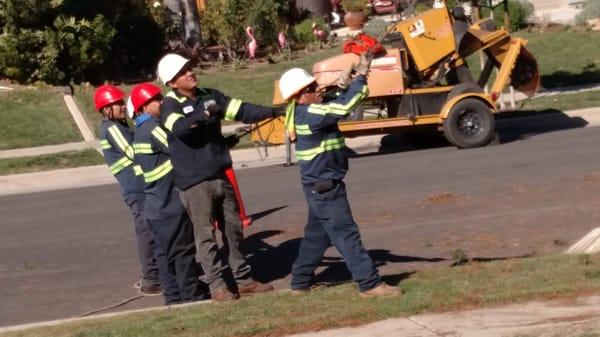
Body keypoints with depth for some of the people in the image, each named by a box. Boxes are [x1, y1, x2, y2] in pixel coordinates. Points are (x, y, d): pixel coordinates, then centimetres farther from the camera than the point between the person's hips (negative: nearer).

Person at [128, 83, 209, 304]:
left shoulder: (142, 131, 16)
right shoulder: (152, 128, -16)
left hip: (157, 204, 9)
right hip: (170, 202, -9)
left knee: (168, 251, 13)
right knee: (184, 249, -2)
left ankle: (174, 295, 18)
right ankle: (192, 295, 3)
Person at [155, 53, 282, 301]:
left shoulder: (210, 96, 9)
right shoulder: (170, 105, -6)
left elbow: (242, 110, 3)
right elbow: (179, 128, -26)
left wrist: (272, 112, -8)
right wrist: (202, 114, -41)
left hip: (221, 176, 6)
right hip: (194, 181, -6)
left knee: (233, 229, 12)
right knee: (206, 234, -2)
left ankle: (243, 279, 20)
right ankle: (216, 285, 4)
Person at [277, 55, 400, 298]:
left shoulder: (306, 111, 7)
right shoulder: (308, 114, -22)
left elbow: (335, 104, 15)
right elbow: (344, 107, -28)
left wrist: (343, 85, -6)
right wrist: (361, 76, -20)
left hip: (320, 185, 10)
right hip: (324, 187, -10)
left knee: (317, 234, 19)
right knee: (346, 234, -8)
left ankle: (300, 282, 27)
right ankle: (369, 283, -7)